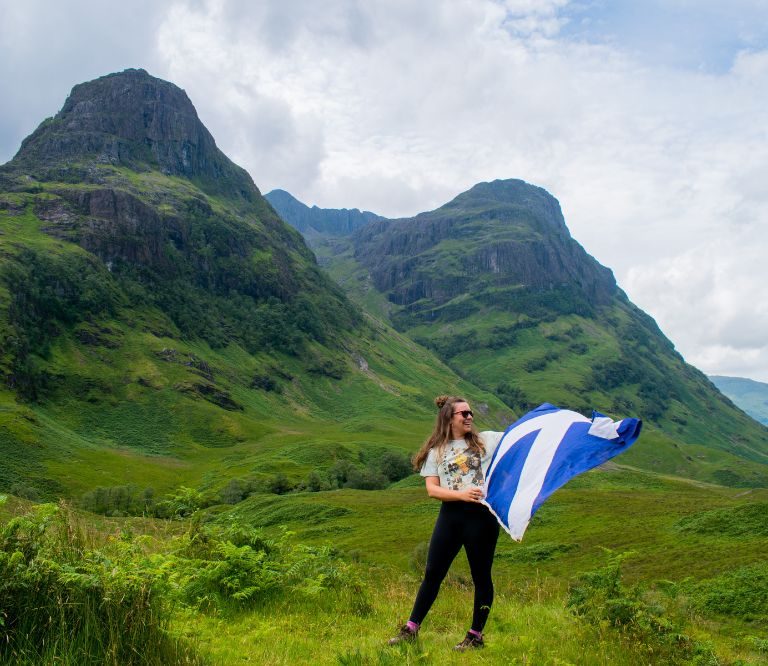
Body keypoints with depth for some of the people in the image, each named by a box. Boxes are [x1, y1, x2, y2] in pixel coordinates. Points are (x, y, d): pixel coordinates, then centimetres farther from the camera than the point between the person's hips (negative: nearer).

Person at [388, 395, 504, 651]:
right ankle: (411, 629, 16)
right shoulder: (436, 451, 7)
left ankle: (476, 635, 21)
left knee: (481, 575, 6)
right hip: (450, 515, 1)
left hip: (481, 514, -1)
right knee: (433, 573, 5)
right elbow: (432, 489, -2)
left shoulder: (486, 440, 6)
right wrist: (462, 494, -16)